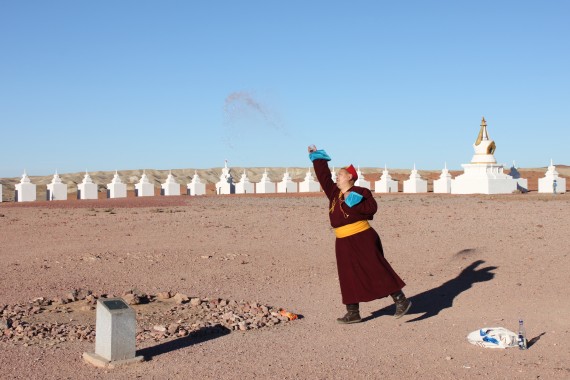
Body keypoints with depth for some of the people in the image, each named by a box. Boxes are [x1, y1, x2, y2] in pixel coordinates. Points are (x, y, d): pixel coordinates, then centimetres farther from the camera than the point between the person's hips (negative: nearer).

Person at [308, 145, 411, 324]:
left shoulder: (360, 192, -6)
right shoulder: (334, 192, 15)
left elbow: (372, 207, -18)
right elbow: (323, 176, 24)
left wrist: (354, 202, -21)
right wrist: (317, 158, 29)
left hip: (362, 239, -8)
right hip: (344, 243, 8)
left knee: (377, 270, -9)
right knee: (349, 278, 8)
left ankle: (401, 300, -2)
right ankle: (353, 313, 14)